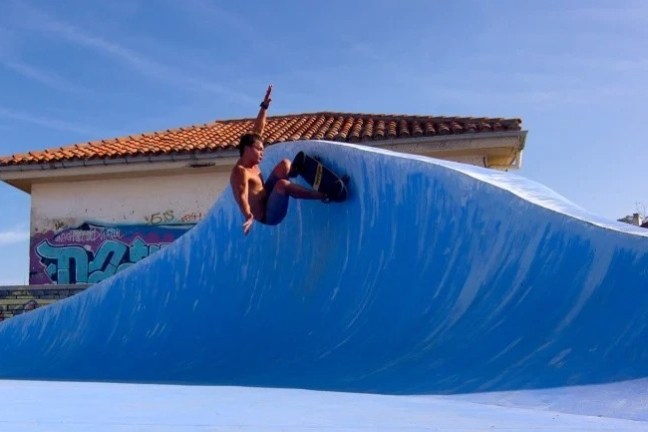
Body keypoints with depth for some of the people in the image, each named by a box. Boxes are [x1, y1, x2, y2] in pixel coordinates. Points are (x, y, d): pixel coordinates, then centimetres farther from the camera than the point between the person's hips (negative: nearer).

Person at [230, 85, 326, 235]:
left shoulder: (250, 162, 2)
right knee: (282, 184, -36)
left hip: (267, 198, 11)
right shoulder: (240, 172, -25)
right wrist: (248, 216, -63)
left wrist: (264, 106, 8)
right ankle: (323, 195, -30)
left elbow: (258, 131, 9)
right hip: (268, 215, -11)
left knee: (285, 164, 5)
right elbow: (241, 196, -43)